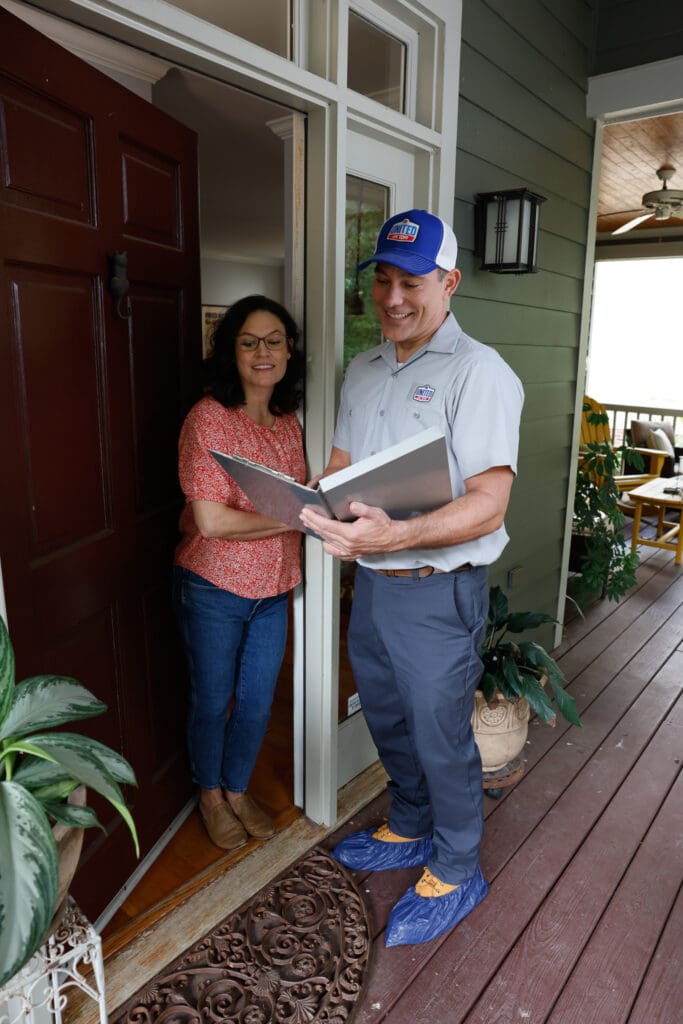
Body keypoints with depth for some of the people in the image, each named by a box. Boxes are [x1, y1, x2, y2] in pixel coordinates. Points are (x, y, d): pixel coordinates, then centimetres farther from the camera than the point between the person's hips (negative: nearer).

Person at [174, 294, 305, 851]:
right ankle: (210, 796, 41)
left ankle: (237, 790, 43)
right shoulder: (209, 418, -18)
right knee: (213, 702, 14)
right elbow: (210, 520, -24)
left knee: (258, 703, 17)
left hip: (273, 588, 6)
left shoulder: (289, 421, 3)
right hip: (214, 589, -5)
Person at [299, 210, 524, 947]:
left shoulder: (479, 372, -15)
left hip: (437, 591, -7)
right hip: (370, 582, 7)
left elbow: (487, 503, -22)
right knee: (387, 720, 23)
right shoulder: (362, 371, 9)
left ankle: (455, 873, 36)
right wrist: (313, 504, -8)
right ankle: (409, 830, 50)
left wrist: (395, 535, -37)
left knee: (441, 736, 10)